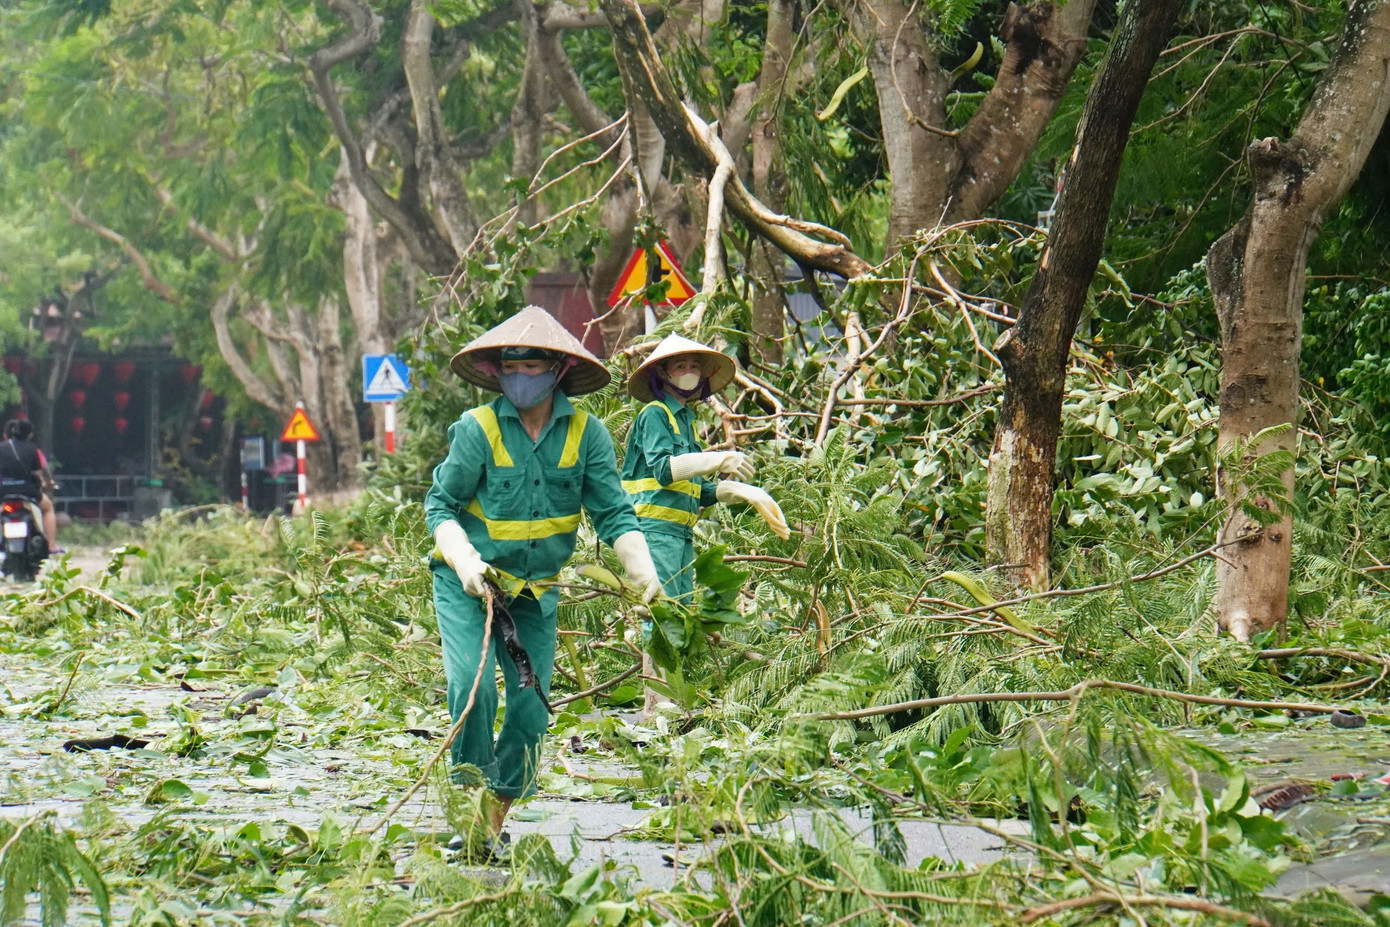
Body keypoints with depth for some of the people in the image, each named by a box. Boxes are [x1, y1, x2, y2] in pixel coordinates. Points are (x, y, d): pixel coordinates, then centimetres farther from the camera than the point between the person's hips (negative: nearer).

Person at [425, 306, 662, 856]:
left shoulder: (585, 433, -6)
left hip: (535, 591, 3)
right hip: (467, 585, -3)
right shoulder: (477, 429, -11)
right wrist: (466, 563, -20)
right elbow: (440, 504, -4)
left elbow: (612, 511, -6)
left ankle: (498, 817, 13)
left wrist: (643, 572, -20)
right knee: (472, 688, -20)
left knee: (530, 703, -1)